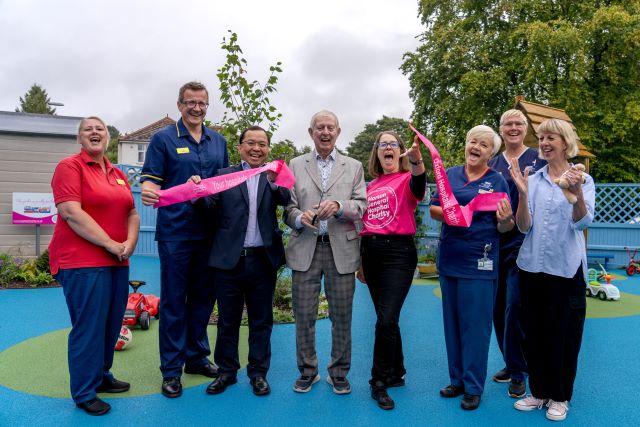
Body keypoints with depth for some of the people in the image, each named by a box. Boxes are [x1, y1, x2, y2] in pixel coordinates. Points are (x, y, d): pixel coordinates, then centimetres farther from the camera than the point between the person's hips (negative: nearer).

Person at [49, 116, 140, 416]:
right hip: (82, 262, -7)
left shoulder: (118, 175, 15)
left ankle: (101, 376, 32)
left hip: (117, 262, 7)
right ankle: (84, 393, 13)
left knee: (111, 323, 14)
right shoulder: (69, 166, -6)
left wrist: (130, 241, -6)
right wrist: (111, 244, -17)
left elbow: (132, 213, 14)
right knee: (89, 326, -1)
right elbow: (71, 213, -17)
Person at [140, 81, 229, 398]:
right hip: (175, 232, -4)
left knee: (203, 296, 12)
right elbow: (150, 179, -6)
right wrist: (148, 192, -28)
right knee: (173, 300, 2)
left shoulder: (218, 141, 13)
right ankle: (171, 369, 13)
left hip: (209, 232, 5)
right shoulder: (163, 139, 0)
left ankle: (196, 357, 28)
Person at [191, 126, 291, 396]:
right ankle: (227, 371, 28)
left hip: (263, 260, 1)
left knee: (261, 321, 11)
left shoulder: (275, 178, 6)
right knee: (227, 320, 12)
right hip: (229, 260, 0)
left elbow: (285, 200, -13)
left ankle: (258, 372, 25)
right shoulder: (224, 175, 5)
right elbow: (211, 208, -7)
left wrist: (274, 180, -31)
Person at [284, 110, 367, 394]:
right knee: (304, 315, 6)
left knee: (342, 316, 6)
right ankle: (307, 371, 24)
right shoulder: (296, 165, 10)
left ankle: (339, 373, 23)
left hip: (341, 249, 0)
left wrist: (339, 206, -17)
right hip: (305, 249, 0)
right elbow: (288, 208, 5)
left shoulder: (354, 167, 10)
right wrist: (299, 218, -17)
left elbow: (362, 206, 1)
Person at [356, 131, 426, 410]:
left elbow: (419, 184, -28)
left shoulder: (407, 179, -1)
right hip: (371, 253, 6)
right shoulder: (371, 186, 15)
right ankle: (396, 373, 29)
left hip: (398, 252, -6)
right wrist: (361, 261, 19)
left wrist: (417, 161, -49)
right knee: (385, 319, 13)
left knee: (386, 320, -12)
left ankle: (379, 382, 4)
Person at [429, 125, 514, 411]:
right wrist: (446, 212, -14)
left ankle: (473, 387, 16)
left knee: (475, 324, 1)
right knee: (452, 321, 12)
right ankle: (457, 380, 27)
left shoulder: (497, 181, -1)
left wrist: (505, 219, -24)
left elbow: (505, 228, -2)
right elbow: (433, 209, 7)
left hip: (479, 262, -4)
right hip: (449, 258, 4)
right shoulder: (450, 174, 9)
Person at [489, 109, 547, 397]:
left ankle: (518, 373, 11)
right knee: (499, 309, 10)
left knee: (515, 309, -5)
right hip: (496, 244, 5)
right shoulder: (492, 164, 13)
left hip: (524, 244, -4)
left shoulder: (539, 160, 1)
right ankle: (511, 363, 28)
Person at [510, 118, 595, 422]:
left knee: (563, 334, 7)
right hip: (532, 267, 3)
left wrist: (577, 192, -34)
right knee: (533, 333, 11)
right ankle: (539, 391, 28)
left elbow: (582, 222, -16)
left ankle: (560, 397, 25)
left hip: (566, 269, -3)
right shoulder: (533, 180, 5)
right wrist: (522, 193, -19)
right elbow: (524, 227, -3)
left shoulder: (583, 180, -1)